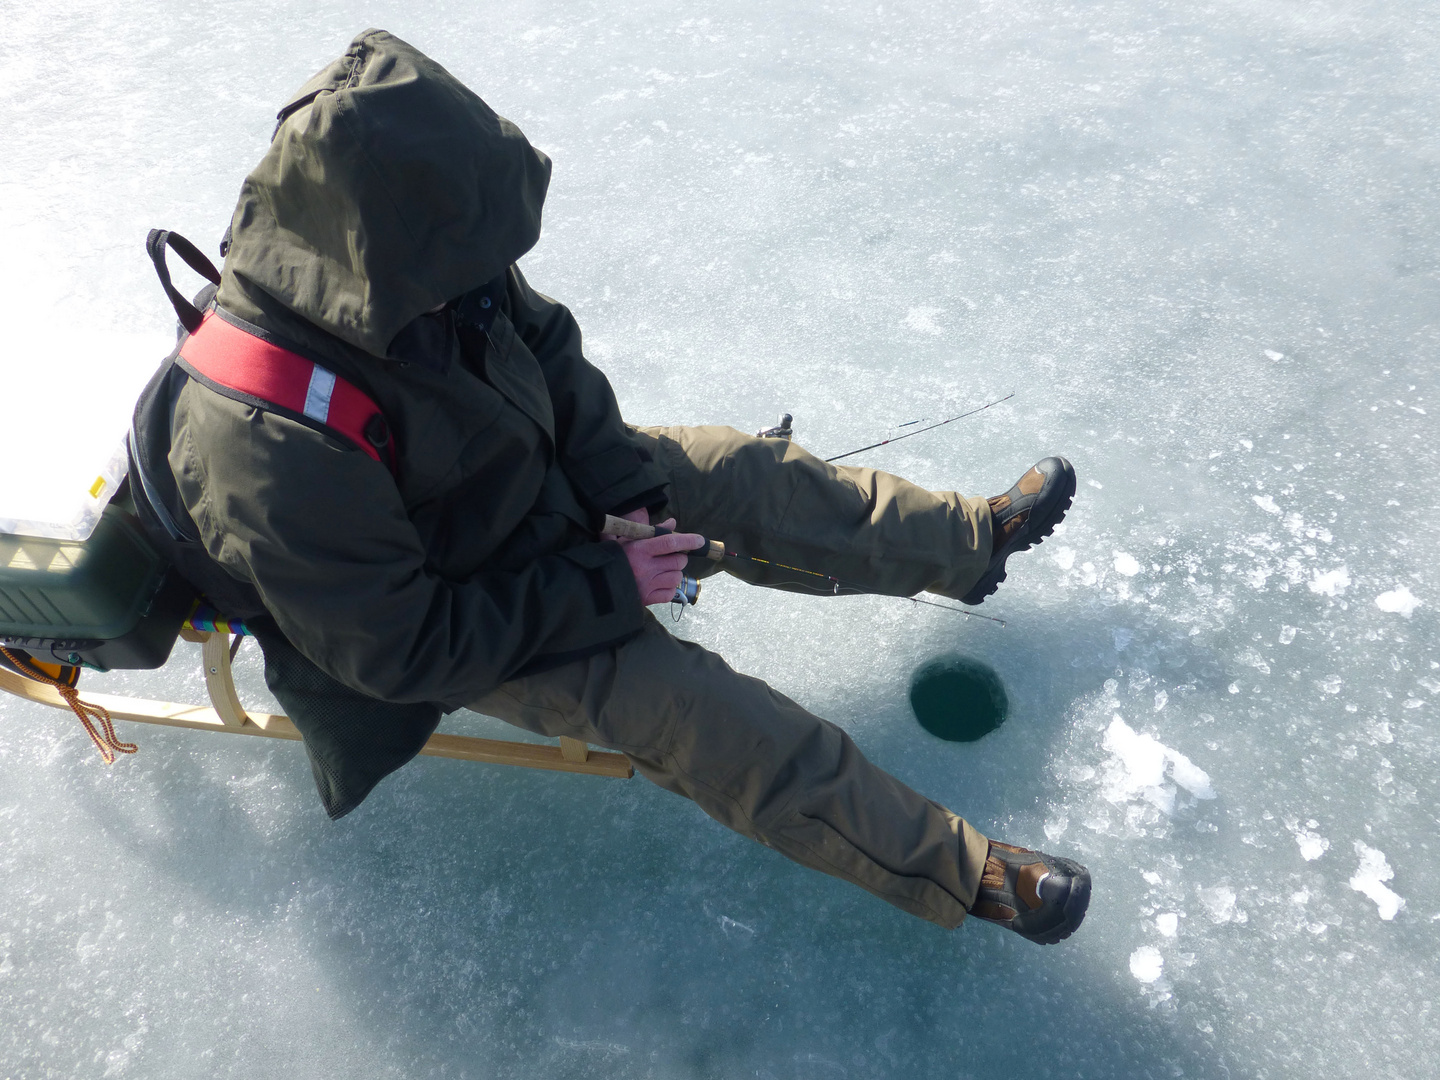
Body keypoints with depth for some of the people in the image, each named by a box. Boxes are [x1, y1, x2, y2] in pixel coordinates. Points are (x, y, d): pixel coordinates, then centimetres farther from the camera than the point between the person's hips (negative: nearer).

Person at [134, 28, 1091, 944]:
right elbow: (406, 650, -29)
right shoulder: (277, 455, -38)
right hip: (456, 627, -7)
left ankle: (971, 540, 24)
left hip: (537, 476, 7)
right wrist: (605, 589, -25)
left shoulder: (403, 261, -18)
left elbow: (544, 339, -2)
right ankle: (960, 871, -1)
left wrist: (622, 482, -12)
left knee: (742, 475, 2)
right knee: (701, 715, -17)